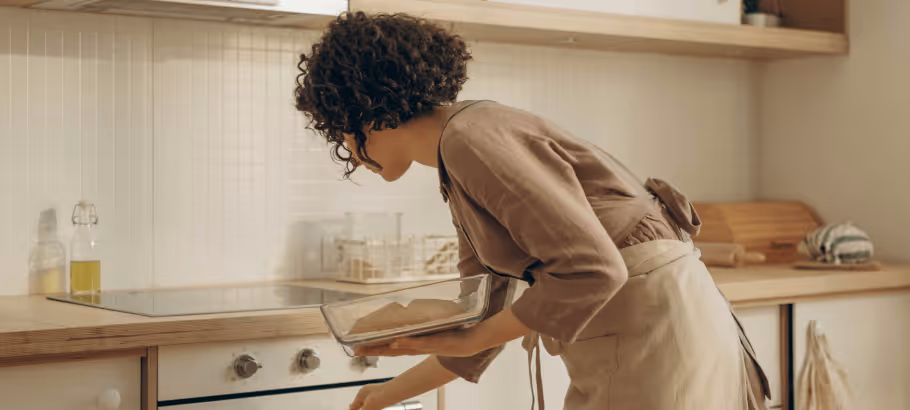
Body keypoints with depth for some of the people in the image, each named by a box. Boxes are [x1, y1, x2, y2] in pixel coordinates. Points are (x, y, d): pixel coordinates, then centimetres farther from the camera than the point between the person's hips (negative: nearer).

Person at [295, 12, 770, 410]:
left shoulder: (473, 139, -16)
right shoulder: (461, 179, 13)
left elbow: (591, 269, -23)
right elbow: (480, 327, 21)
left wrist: (472, 338, -14)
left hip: (656, 331, -10)